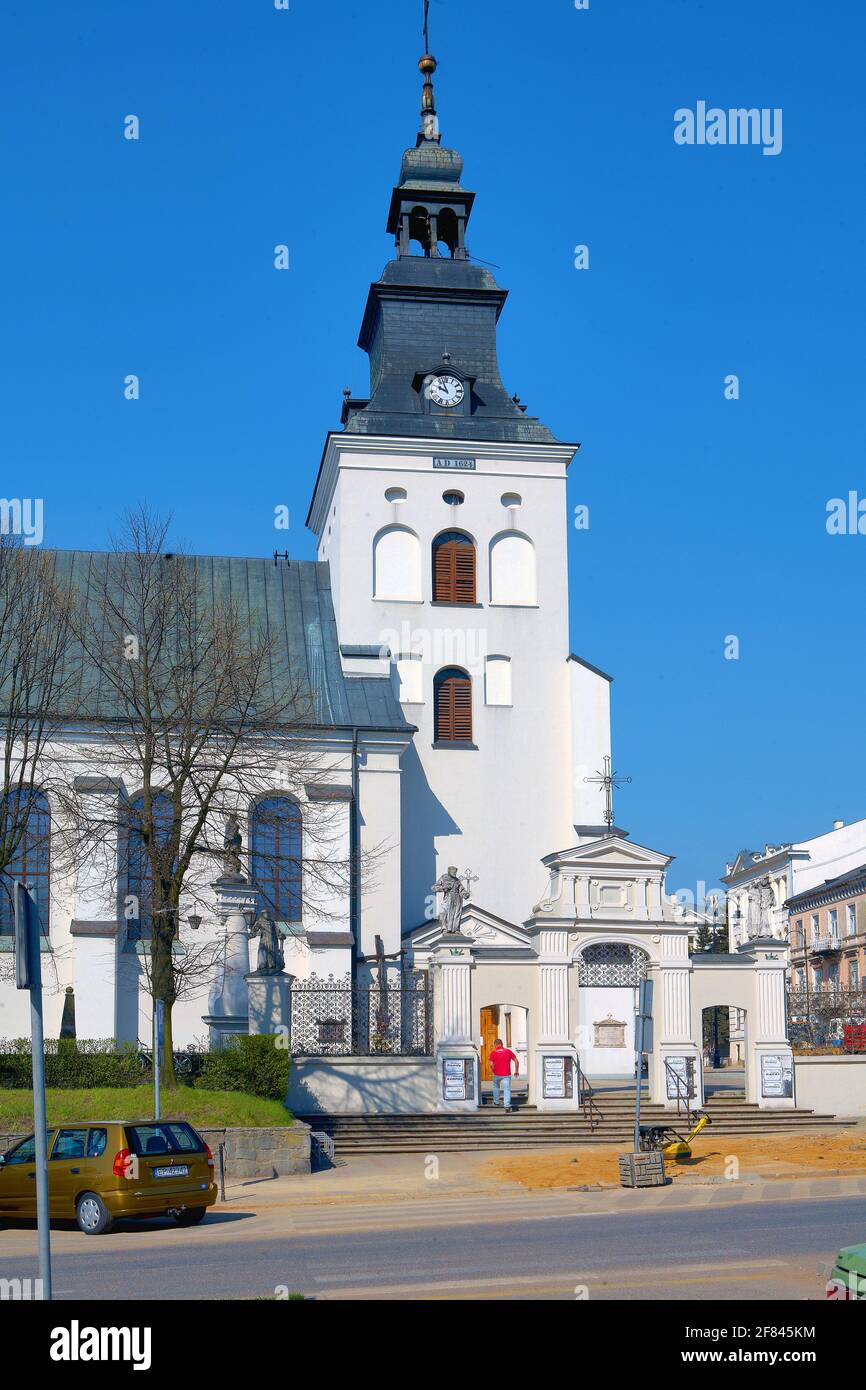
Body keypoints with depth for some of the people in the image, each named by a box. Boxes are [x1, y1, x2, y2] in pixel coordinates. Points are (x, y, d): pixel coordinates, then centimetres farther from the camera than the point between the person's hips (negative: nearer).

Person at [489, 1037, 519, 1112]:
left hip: (497, 1074, 1)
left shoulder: (493, 1053, 1)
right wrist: (516, 1071, 13)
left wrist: (493, 1070, 10)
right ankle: (507, 1107, -18)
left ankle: (496, 1101, 39)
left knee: (496, 1086, 29)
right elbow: (516, 1061, 2)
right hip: (506, 1075, -1)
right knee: (507, 1090, -5)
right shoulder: (508, 1051, 5)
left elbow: (491, 1064, -9)